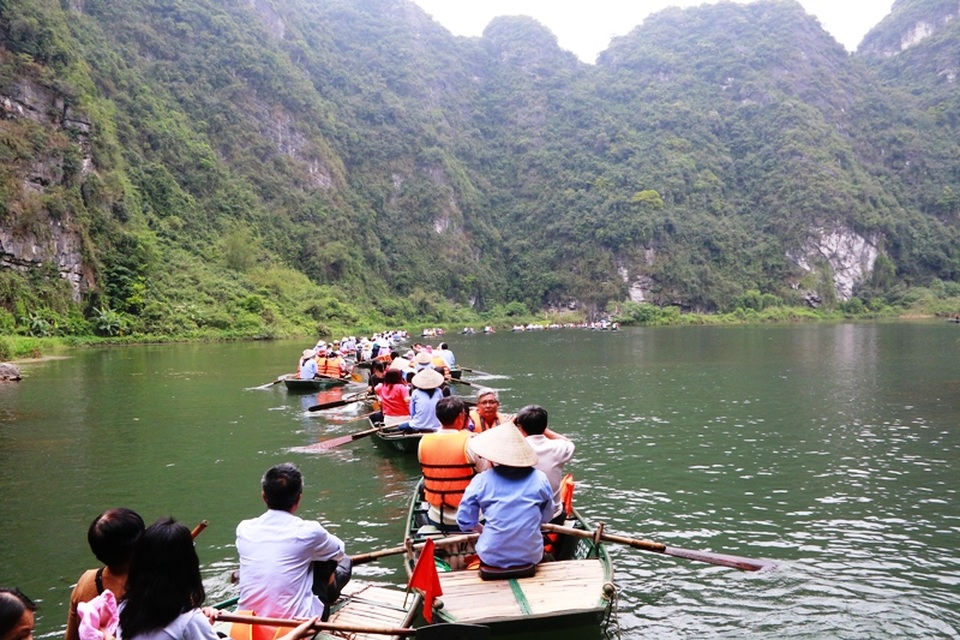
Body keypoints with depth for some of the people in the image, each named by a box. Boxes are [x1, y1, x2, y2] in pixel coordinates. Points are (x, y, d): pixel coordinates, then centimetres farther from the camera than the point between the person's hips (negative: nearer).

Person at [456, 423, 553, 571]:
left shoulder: (481, 481, -7)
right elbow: (546, 517, 7)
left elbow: (465, 520, -2)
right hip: (531, 557, 1)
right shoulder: (540, 479, -4)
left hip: (492, 558, -1)